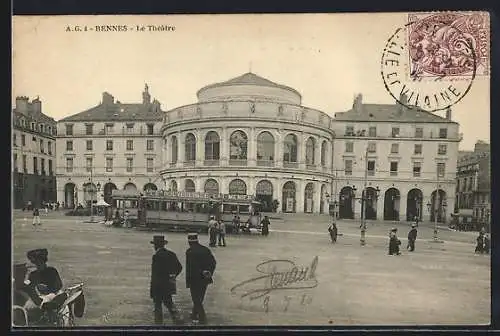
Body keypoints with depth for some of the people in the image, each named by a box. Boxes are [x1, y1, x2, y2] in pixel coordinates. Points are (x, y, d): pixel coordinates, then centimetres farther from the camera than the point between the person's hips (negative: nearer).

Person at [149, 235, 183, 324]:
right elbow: (179, 267, 10)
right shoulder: (171, 254, 5)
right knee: (168, 302, 17)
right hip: (169, 284, 7)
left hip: (159, 284, -6)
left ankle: (158, 322, 14)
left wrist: (152, 289, -13)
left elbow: (155, 273, -18)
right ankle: (176, 318, 6)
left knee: (158, 304, 7)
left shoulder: (156, 256, -17)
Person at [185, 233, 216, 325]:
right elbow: (214, 262, 4)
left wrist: (187, 282, -11)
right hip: (205, 279, 6)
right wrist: (210, 273, 8)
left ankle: (202, 318, 7)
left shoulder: (190, 251, -15)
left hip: (195, 279, -6)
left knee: (196, 299, 7)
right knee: (199, 298, 21)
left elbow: (189, 267, -17)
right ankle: (194, 314, 37)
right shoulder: (206, 250, 3)